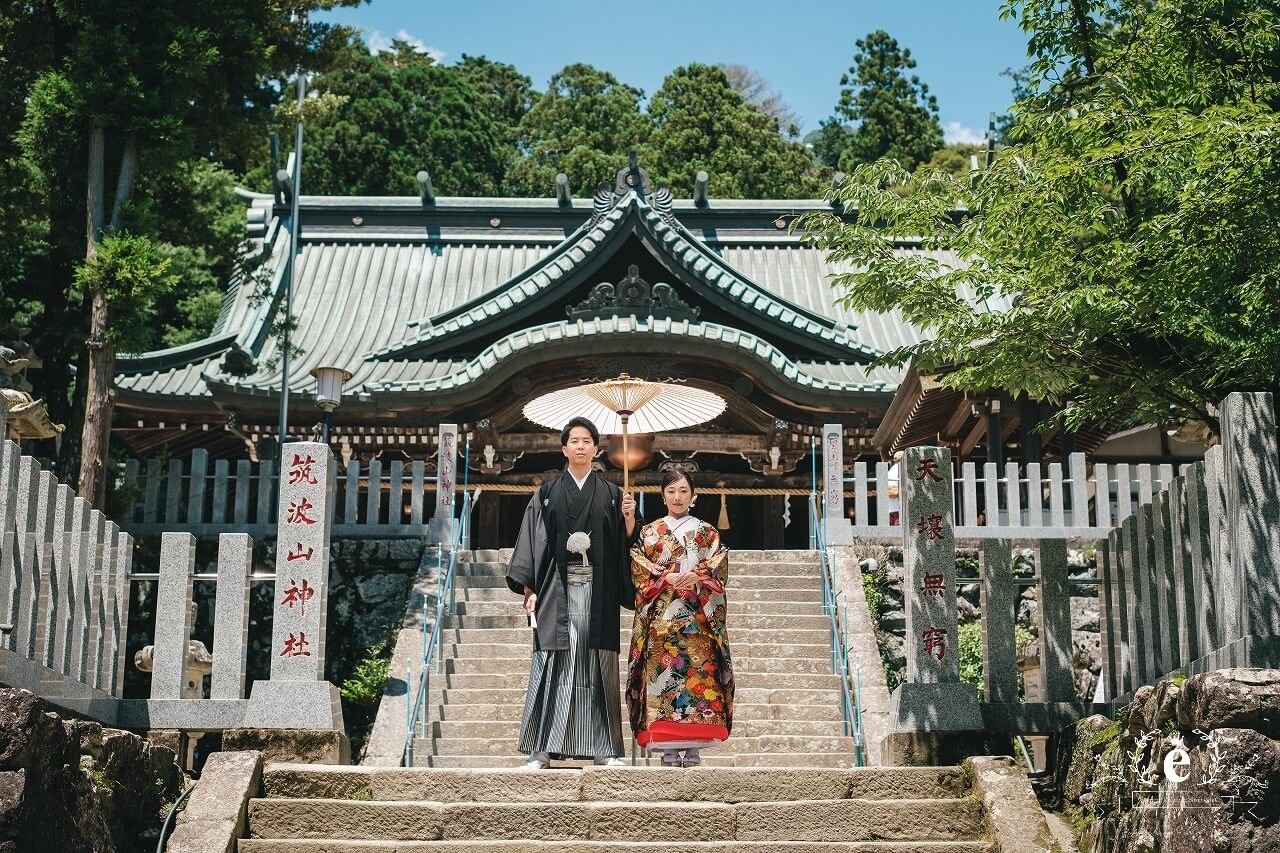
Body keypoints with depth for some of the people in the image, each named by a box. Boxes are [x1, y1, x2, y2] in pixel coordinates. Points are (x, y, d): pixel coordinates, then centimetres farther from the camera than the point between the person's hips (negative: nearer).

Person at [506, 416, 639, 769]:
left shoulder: (610, 494, 12)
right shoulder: (547, 495, 10)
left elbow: (625, 543, 8)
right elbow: (532, 542, 4)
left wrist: (629, 518, -11)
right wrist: (529, 588, -4)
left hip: (598, 591, 1)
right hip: (557, 590, -1)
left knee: (598, 665, -1)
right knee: (553, 663, -6)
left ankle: (603, 747, 3)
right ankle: (542, 748, -5)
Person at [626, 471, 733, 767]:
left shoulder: (707, 532, 15)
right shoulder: (649, 532, 15)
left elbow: (720, 569, 3)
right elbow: (638, 570, 3)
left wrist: (697, 577, -15)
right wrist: (666, 579, -13)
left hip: (698, 616, 0)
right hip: (660, 616, 0)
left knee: (698, 673, -8)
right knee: (663, 673, -8)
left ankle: (693, 747, -7)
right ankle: (668, 748, -8)